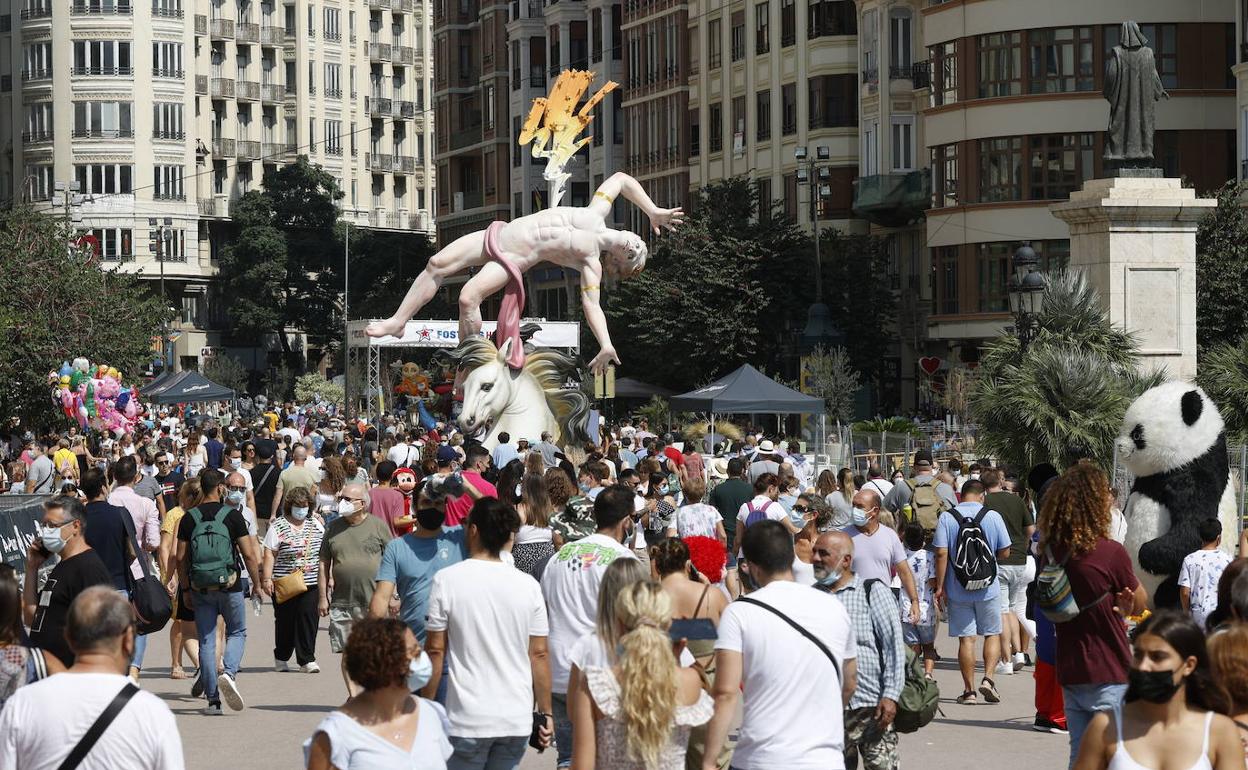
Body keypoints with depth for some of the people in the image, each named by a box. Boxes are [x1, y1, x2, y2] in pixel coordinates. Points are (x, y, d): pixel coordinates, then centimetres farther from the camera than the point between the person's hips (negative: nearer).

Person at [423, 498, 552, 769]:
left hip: (467, 719, -3)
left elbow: (435, 651, -4)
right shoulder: (528, 585, 1)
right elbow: (539, 654, 4)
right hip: (518, 720, 3)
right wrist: (546, 713, 13)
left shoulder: (447, 580, -6)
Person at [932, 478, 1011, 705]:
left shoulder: (946, 518, -6)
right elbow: (1005, 552, 0)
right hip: (988, 588, 0)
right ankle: (988, 678, -3)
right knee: (992, 634, 13)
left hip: (958, 590, 0)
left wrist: (940, 586, -5)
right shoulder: (992, 516, -5)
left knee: (966, 638, 5)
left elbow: (941, 553, -11)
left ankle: (969, 690, 6)